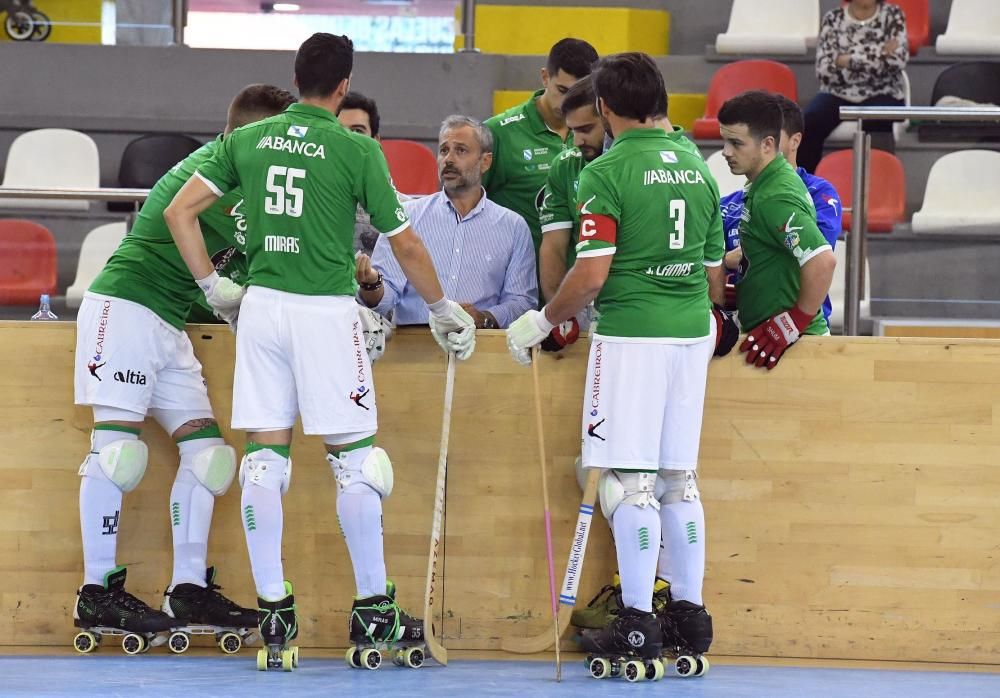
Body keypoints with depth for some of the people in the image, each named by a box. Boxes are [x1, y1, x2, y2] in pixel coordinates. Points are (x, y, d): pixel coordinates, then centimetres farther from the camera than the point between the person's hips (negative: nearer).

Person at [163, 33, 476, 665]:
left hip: (261, 304, 4)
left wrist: (214, 287, 15)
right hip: (327, 312, -4)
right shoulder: (357, 150, -5)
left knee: (265, 457, 6)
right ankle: (373, 608, 8)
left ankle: (273, 609, 5)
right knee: (356, 458, 5)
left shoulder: (248, 140, 6)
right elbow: (405, 244, 0)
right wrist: (443, 309, 13)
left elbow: (179, 212, 6)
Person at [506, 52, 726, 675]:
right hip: (693, 333, 6)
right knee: (679, 476, 13)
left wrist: (542, 322, -1)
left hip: (631, 336, -6)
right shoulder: (697, 168, 10)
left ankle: (638, 623, -3)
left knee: (630, 479, -3)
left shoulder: (607, 173, -10)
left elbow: (591, 275, -15)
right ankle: (689, 613, 15)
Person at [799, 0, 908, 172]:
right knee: (807, 123, -27)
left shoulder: (892, 15, 5)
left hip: (882, 94, -2)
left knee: (875, 122, -36)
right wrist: (879, 55, -11)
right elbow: (824, 70, -6)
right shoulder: (833, 19, 6)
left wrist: (847, 59, -13)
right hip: (839, 93, 2)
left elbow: (898, 59, -11)